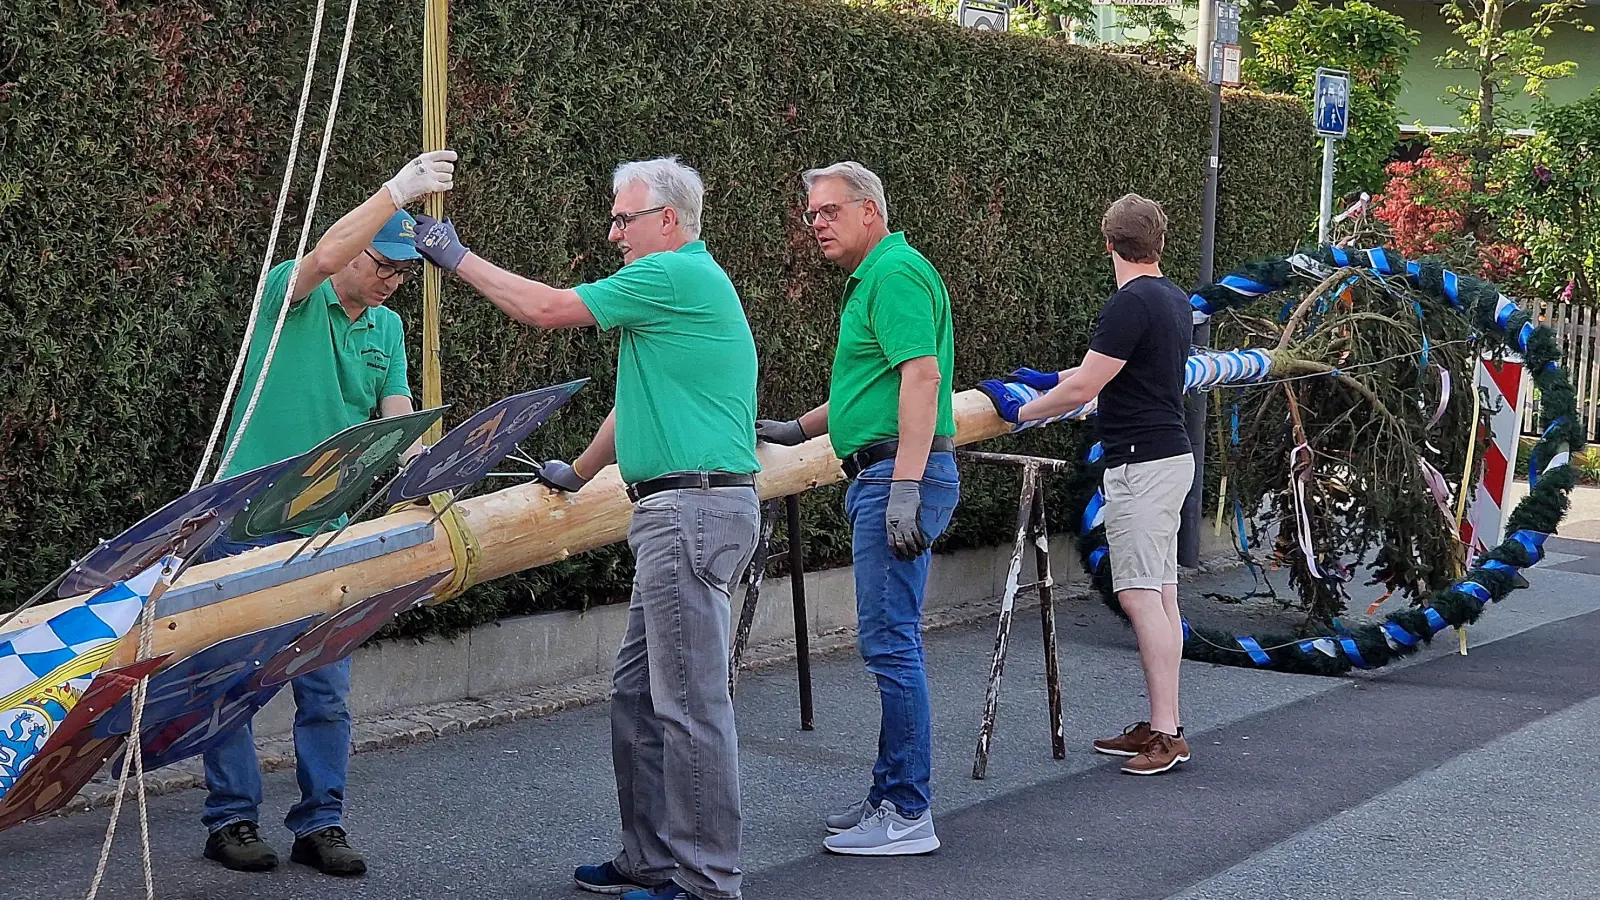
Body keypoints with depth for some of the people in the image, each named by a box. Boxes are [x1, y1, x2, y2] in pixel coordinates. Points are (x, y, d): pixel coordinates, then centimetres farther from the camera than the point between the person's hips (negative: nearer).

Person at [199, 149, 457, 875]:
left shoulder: (387, 327, 11)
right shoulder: (292, 296, -6)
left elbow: (397, 415, 4)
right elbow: (323, 256, -27)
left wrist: (418, 464, -16)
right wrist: (399, 191, -30)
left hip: (329, 527, 5)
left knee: (327, 686, 5)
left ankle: (320, 823, 13)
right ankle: (231, 819, 12)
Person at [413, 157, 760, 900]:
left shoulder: (675, 275, -11)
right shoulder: (682, 282, 22)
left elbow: (549, 309, -10)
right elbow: (641, 403, 31)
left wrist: (458, 258, 1)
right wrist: (578, 475, 40)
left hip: (695, 509, -11)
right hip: (675, 511, 11)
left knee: (690, 703, -7)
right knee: (639, 694, 14)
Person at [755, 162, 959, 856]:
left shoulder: (896, 272, -11)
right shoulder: (872, 278, 21)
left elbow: (922, 376, -23)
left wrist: (905, 486, -29)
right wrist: (798, 429, 34)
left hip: (901, 473, -11)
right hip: (880, 477, 11)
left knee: (890, 642, -9)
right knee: (888, 641, 14)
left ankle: (907, 816, -5)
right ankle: (892, 795, 21)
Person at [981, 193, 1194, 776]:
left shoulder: (1131, 303, -17)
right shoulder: (1175, 301, 14)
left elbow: (1083, 389, -17)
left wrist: (1021, 412, -2)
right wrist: (1053, 378, 34)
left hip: (1140, 463, -10)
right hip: (1169, 456, 10)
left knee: (1140, 594, -11)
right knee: (1160, 592, 10)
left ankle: (1166, 734, -12)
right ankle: (1161, 725, 13)